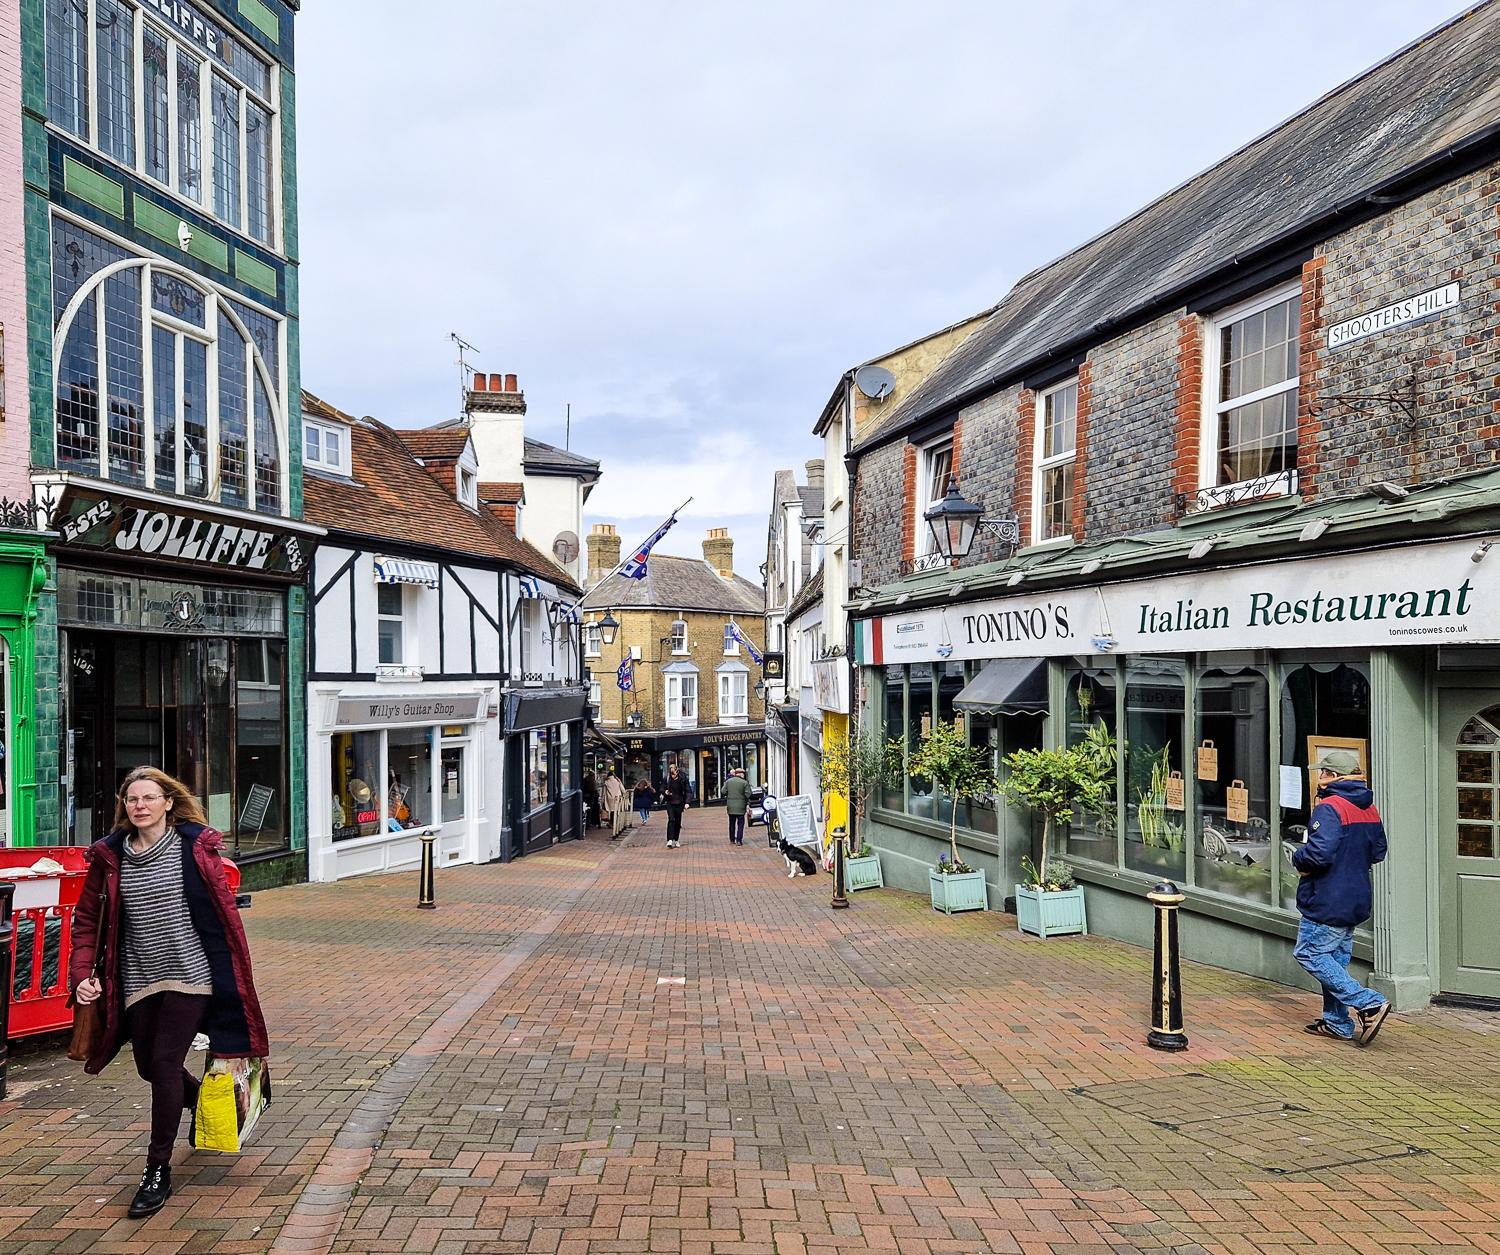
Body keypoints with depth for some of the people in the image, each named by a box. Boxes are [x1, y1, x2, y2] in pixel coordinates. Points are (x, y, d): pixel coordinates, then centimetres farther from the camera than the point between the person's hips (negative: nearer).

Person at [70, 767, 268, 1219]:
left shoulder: (195, 846, -7)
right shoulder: (110, 855, 1)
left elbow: (223, 911, -3)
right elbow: (88, 920, 8)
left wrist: (233, 974, -3)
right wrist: (82, 973, -4)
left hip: (190, 973, -4)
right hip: (139, 980, 4)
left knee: (165, 1062, -9)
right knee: (148, 1065, 13)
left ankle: (158, 1172, 5)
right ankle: (206, 1107, 45)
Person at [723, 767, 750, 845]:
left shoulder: (728, 781, 6)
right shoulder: (745, 782, -5)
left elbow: (724, 792, 5)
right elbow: (747, 794, -8)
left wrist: (725, 804, 13)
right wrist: (748, 804, 2)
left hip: (730, 806, 4)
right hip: (740, 806, -4)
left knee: (732, 823, 13)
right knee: (740, 823, 2)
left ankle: (732, 840, 19)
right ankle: (739, 840, -3)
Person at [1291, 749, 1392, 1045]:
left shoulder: (1329, 808, -19)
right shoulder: (1369, 809, 10)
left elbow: (1318, 853, -29)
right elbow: (1378, 852, 20)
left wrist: (1298, 858, -9)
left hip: (1327, 901, -9)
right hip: (1357, 899, 9)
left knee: (1309, 954, -3)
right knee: (1336, 958, 16)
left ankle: (1370, 1004, -9)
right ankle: (1337, 1022, 20)